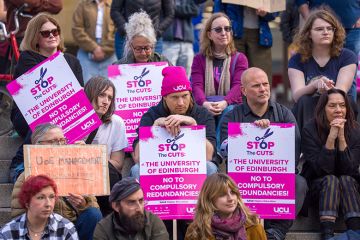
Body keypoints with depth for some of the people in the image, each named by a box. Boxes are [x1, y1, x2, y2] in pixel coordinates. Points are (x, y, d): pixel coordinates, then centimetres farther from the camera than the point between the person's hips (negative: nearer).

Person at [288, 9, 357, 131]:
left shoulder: (347, 57, 1)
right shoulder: (297, 60, 3)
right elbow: (296, 95, -12)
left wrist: (329, 90, -38)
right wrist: (315, 85, -34)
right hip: (309, 113, 1)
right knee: (304, 101, -29)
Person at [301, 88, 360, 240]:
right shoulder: (310, 130, -13)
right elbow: (321, 170, -20)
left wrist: (341, 138, -26)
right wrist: (331, 138, -29)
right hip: (318, 184, -1)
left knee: (346, 180, -30)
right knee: (331, 180, -32)